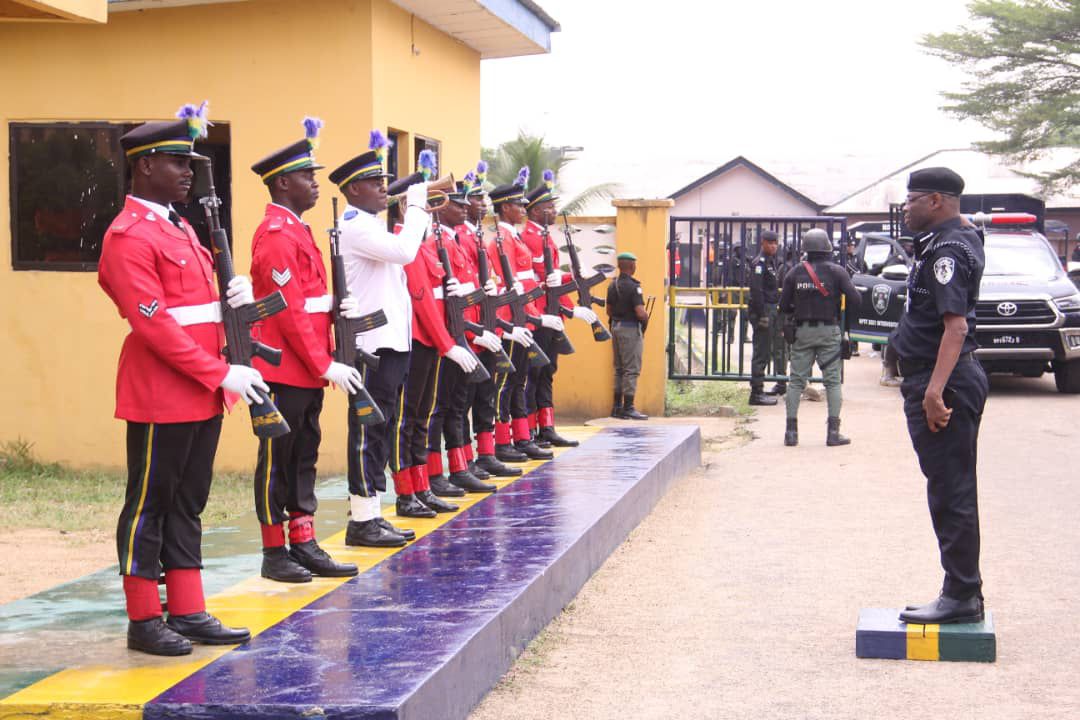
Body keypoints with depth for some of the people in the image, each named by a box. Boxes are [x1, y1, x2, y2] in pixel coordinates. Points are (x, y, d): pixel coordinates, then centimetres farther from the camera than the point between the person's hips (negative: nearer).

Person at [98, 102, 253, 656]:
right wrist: (223, 373, -21)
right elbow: (154, 326, -20)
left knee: (188, 504, 13)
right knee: (149, 504, 2)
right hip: (160, 397, -9)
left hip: (201, 395, 9)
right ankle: (143, 622, 10)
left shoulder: (179, 229, 16)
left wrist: (237, 291, 1)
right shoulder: (128, 237, -14)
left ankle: (188, 613, 20)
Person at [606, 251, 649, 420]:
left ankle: (617, 407, 17)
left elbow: (609, 310, 14)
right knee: (632, 369, -4)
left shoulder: (613, 285, 8)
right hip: (631, 329, -8)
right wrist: (646, 319, -2)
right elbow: (640, 313, -21)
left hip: (616, 326, 8)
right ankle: (628, 408, -5)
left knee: (619, 368, 15)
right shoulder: (633, 286, -17)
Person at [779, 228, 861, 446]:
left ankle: (791, 431, 5)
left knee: (797, 381, 7)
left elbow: (784, 306, 1)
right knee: (833, 381, 4)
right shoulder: (836, 271, -6)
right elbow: (855, 299, -12)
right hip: (829, 332, -2)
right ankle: (833, 432, -1)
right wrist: (844, 313, 8)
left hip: (802, 332, 2)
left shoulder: (795, 272, 1)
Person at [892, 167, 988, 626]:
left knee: (951, 493, -7)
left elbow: (955, 324, -26)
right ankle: (963, 593, 22)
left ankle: (961, 597, -2)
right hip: (936, 381, 11)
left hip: (944, 384, -11)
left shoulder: (947, 249, -16)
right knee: (952, 489, 15)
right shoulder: (962, 238, 16)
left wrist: (936, 389, -32)